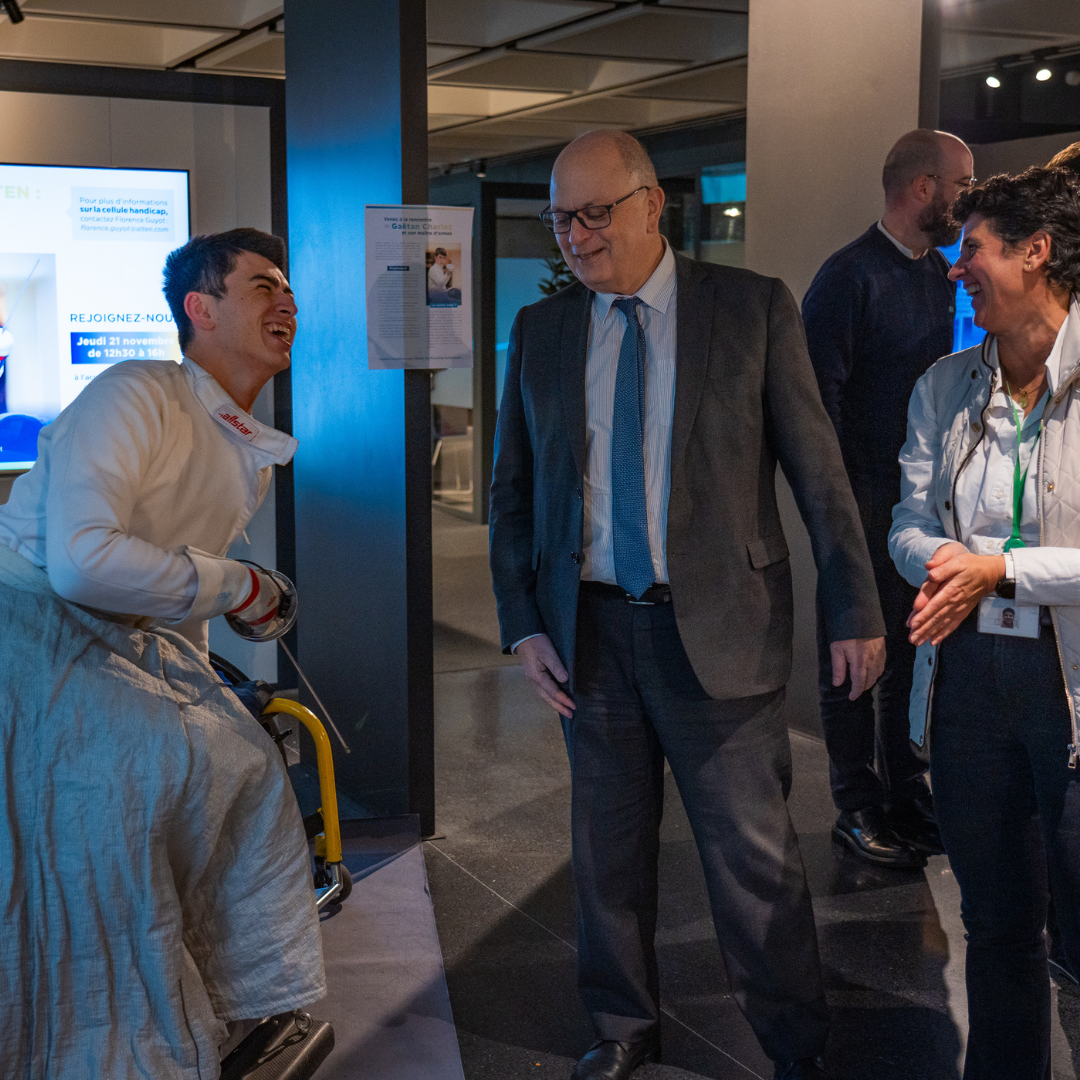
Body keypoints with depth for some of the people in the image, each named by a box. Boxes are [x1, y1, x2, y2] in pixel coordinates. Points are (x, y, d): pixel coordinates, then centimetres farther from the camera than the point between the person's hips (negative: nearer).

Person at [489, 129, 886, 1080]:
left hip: (718, 626, -3)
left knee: (753, 851, 2)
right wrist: (522, 623, 1)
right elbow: (513, 488, 10)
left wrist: (855, 610, -3)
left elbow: (817, 467, -1)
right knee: (609, 844, 14)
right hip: (590, 628, 3)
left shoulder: (753, 308, -2)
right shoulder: (540, 331, 6)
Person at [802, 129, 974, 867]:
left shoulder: (940, 276, 12)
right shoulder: (850, 276, -11)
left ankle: (908, 798, 27)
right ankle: (860, 808, 17)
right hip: (865, 502, -7)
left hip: (926, 499, 7)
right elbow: (819, 398, -14)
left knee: (917, 653, 14)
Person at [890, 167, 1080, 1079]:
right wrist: (943, 561, -12)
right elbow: (911, 522, 9)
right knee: (996, 924, 17)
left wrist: (1000, 569, -17)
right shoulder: (946, 387, 8)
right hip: (969, 672, 5)